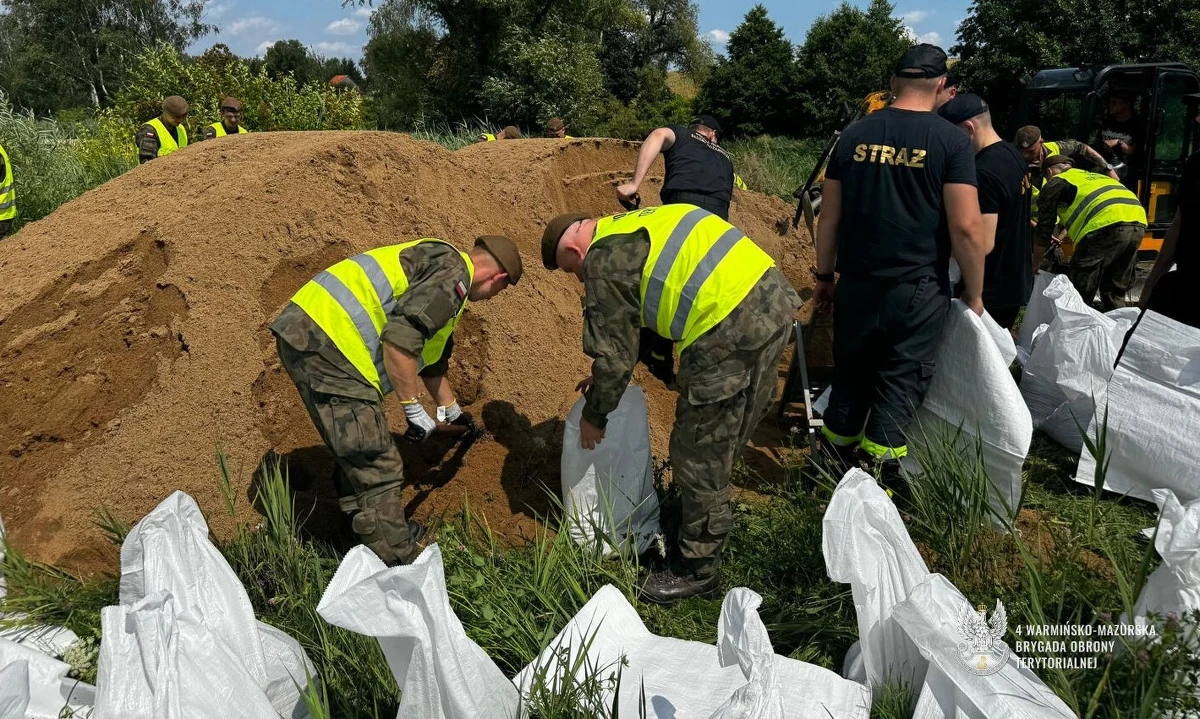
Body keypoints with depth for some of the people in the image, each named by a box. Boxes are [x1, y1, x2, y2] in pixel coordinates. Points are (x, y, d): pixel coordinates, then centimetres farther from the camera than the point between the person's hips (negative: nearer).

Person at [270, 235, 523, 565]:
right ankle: (398, 566, 5)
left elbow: (431, 359, 40)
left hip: (303, 336, 11)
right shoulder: (452, 270, -7)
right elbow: (400, 338, -21)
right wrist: (414, 410, -11)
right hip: (327, 343, -11)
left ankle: (375, 534, 38)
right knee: (377, 469, -4)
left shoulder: (434, 265, 27)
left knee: (357, 460, 23)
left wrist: (453, 412, 52)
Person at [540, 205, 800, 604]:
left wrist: (594, 416, 14)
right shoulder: (633, 226, 25)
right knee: (721, 441, 24)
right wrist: (604, 381, 36)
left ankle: (698, 568, 19)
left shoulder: (604, 262, -4)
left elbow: (614, 356, -2)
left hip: (732, 329, -10)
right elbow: (639, 319, 33)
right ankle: (710, 523, 43)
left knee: (699, 452, 4)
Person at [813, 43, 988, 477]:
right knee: (900, 385, 4)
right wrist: (974, 293, 1)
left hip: (856, 285, 4)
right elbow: (966, 227, -10)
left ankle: (832, 469, 26)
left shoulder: (854, 135, 5)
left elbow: (829, 217, 7)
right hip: (918, 290, -3)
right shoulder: (951, 141, -5)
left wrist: (824, 276, 17)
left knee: (849, 376, 16)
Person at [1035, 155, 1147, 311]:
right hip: (1137, 223, 7)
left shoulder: (1054, 183, 17)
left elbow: (1043, 230, 18)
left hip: (1106, 226, -7)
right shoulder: (1092, 176, 38)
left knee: (1077, 296, 1)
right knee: (1115, 293, 19)